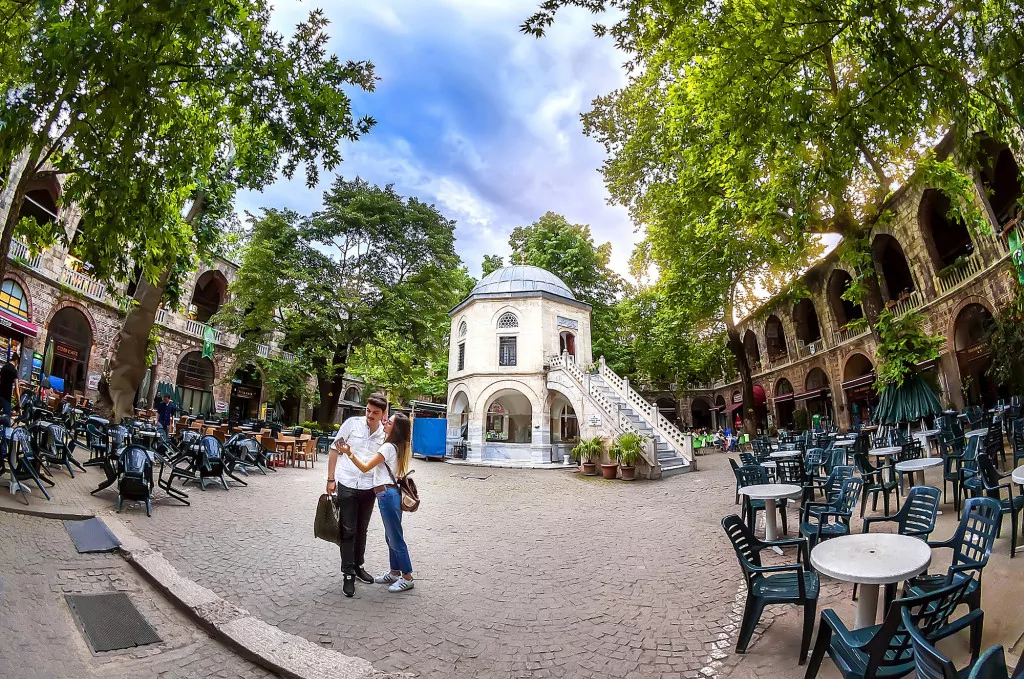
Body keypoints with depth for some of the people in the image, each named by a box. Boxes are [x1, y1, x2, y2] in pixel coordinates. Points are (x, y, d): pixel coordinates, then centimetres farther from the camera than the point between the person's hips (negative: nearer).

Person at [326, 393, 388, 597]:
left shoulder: (385, 434, -3)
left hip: (369, 488, 2)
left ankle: (358, 566, 35)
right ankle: (348, 574, 17)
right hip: (346, 484, -2)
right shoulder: (352, 423, -9)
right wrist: (331, 478, -4)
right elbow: (334, 449, -2)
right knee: (348, 531, 4)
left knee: (361, 530, 17)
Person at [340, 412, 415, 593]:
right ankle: (394, 572, 31)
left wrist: (349, 453, -26)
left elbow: (365, 467, -19)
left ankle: (407, 577, 11)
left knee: (395, 537, 0)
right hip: (389, 494, 10)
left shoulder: (388, 447, -17)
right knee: (391, 536, 19)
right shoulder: (398, 447, 11)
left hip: (387, 495, -10)